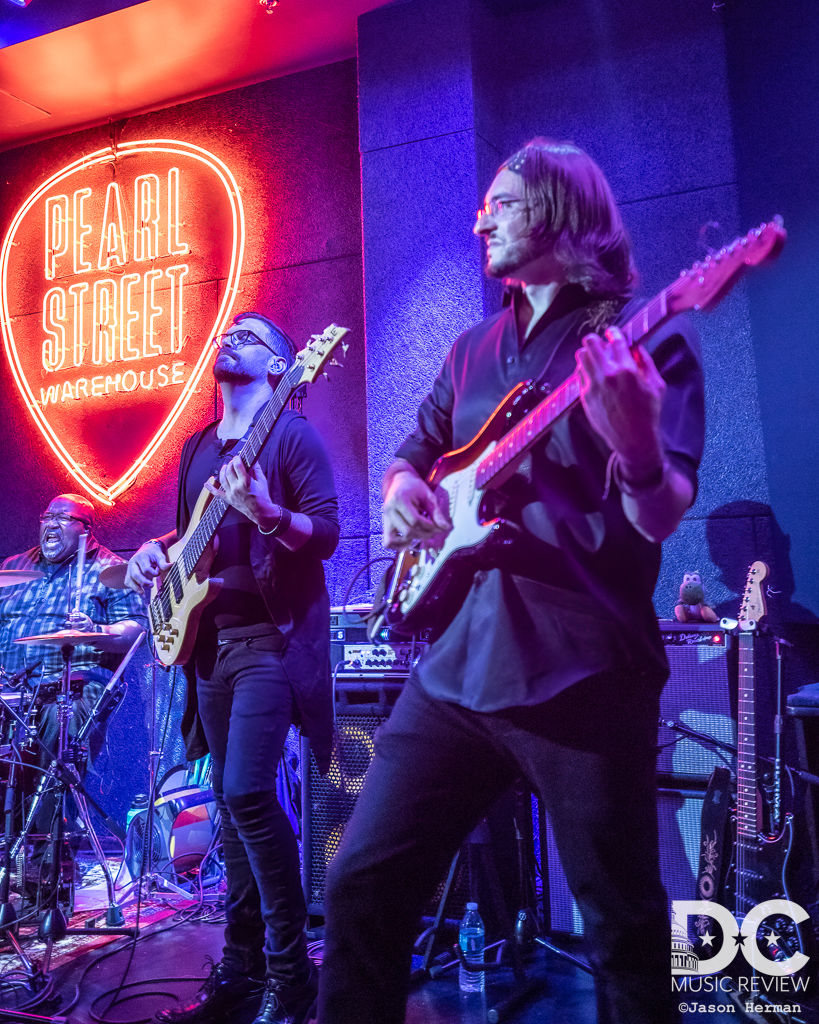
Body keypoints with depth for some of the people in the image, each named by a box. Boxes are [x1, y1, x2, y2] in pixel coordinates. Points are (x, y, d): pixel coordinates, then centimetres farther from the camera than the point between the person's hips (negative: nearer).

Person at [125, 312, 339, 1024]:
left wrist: (265, 514, -28)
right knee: (233, 802, 11)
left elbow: (326, 532, -11)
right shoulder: (198, 447, 19)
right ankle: (243, 966, 22)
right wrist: (155, 552, 5)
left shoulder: (291, 433, -3)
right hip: (209, 639, 7)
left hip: (271, 638, -7)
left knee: (247, 793, -16)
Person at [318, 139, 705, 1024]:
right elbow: (412, 453, 24)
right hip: (456, 662, 5)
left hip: (583, 674, -5)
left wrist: (635, 446, -32)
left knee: (624, 925, 8)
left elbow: (661, 518, -10)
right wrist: (402, 490, 0)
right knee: (363, 885, 5)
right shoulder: (474, 349, 17)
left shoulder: (650, 340, -2)